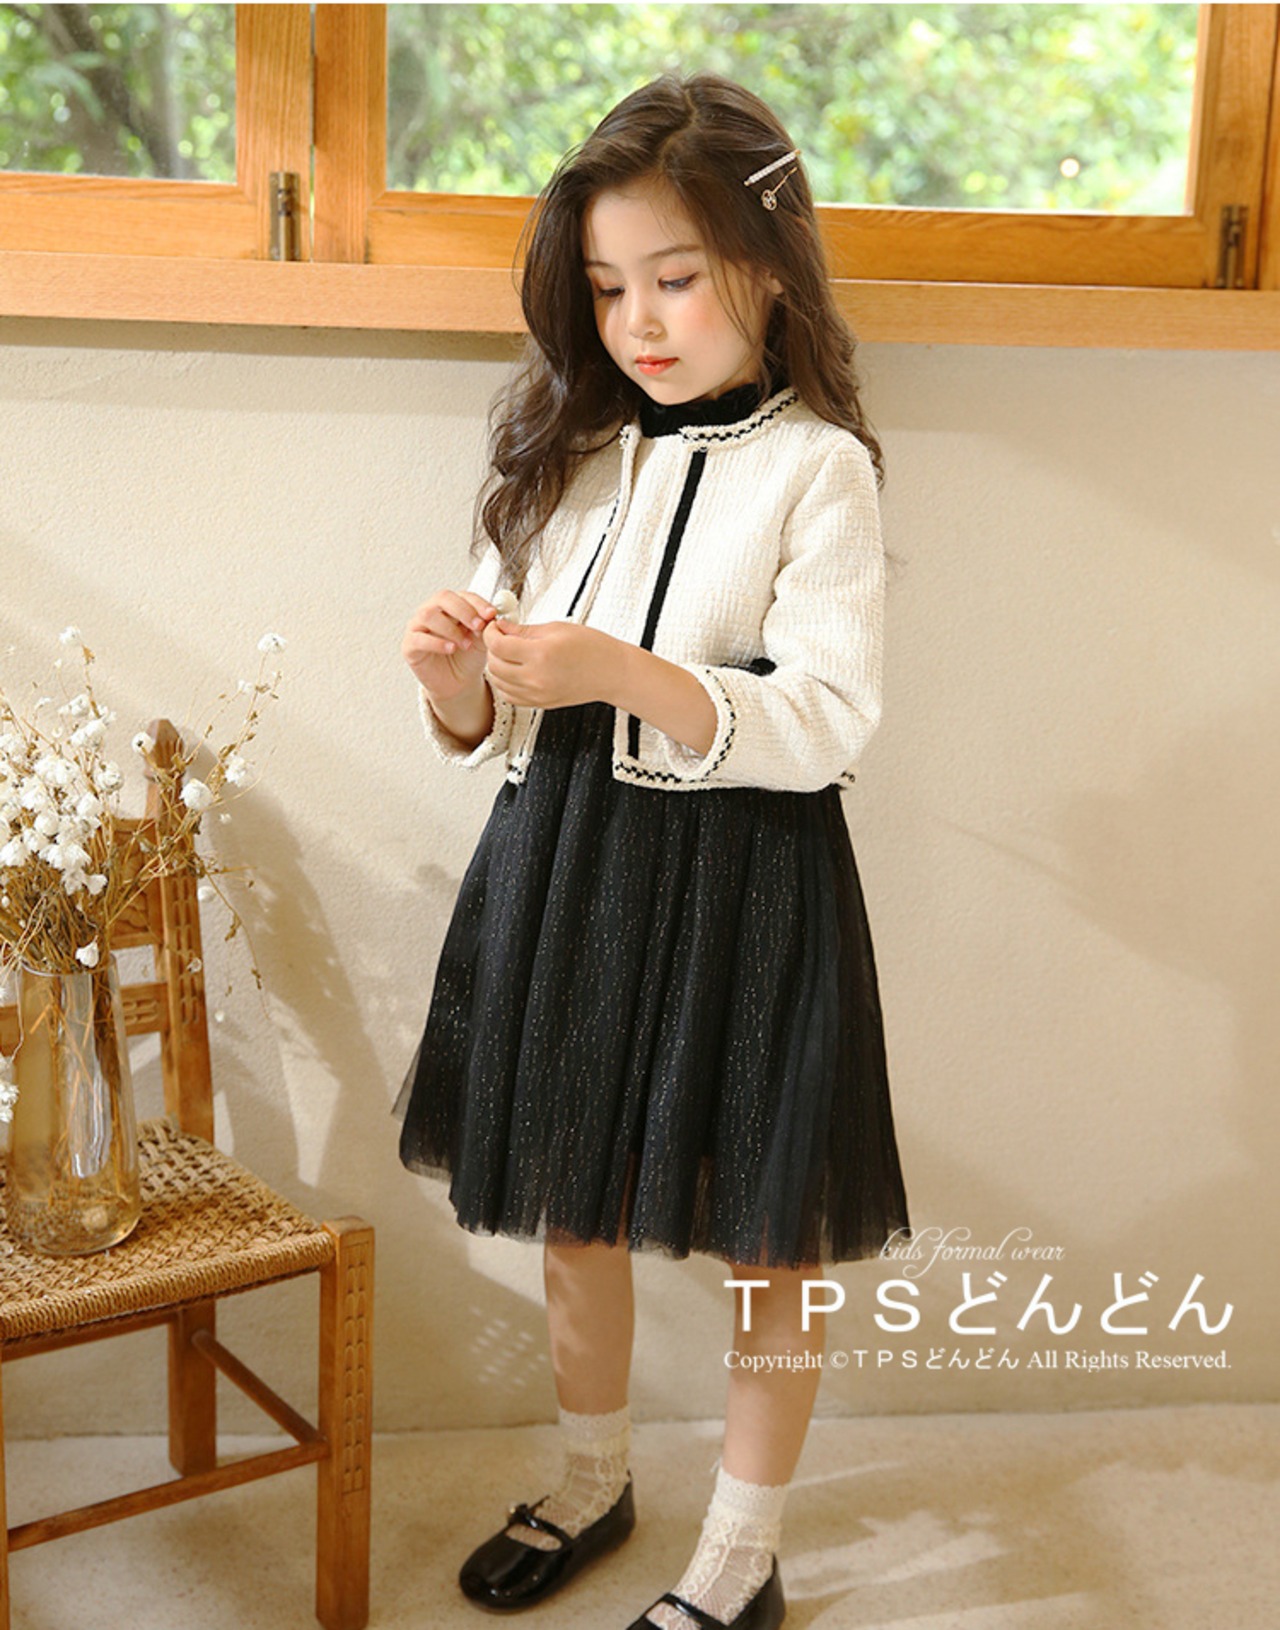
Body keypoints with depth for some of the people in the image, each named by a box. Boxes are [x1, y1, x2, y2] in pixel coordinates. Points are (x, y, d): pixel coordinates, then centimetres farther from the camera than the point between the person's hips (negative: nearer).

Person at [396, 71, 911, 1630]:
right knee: (572, 1200, 18)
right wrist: (457, 678, -13)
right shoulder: (570, 457, 8)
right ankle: (591, 1482, 42)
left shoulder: (817, 467, -8)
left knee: (763, 1232, 8)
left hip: (741, 879, -5)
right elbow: (496, 729, 10)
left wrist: (621, 673, -29)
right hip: (561, 863, 6)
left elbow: (828, 725, -18)